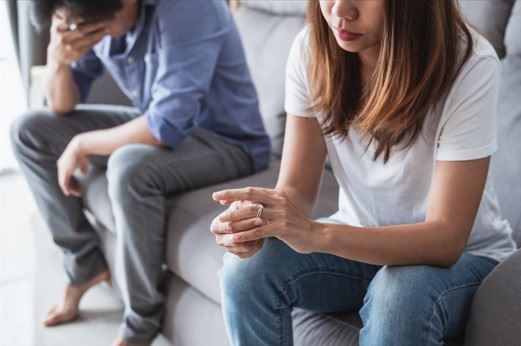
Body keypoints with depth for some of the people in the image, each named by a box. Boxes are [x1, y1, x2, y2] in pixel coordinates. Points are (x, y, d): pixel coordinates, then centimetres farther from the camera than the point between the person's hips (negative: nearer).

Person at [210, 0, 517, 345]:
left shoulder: (468, 65, -26)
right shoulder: (312, 48, -14)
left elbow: (447, 238, -28)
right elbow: (296, 188, -12)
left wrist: (317, 235, -42)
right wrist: (256, 220, -36)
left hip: (462, 254, -3)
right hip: (360, 240, 4)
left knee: (398, 296, -35)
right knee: (248, 268, -23)